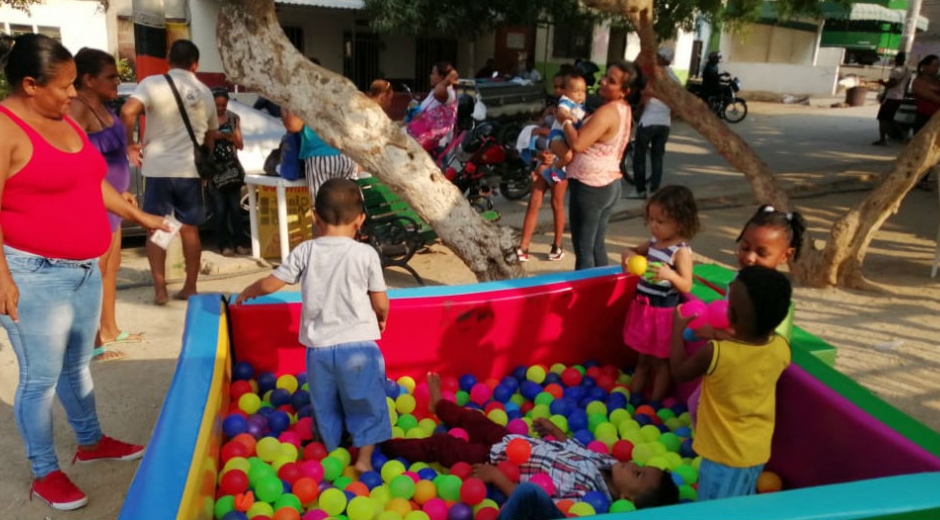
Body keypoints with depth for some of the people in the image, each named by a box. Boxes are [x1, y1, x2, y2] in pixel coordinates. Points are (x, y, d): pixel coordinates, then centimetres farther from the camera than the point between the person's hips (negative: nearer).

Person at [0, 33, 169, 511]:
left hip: (83, 269, 8)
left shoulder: (65, 121, 10)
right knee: (41, 377, 4)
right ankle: (45, 474, 19)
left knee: (78, 366, 21)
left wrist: (139, 216, 22)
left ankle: (91, 442, 38)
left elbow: (92, 183, 20)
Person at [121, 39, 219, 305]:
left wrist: (130, 144, -6)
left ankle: (160, 290, 8)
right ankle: (190, 287, 17)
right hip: (190, 170, 2)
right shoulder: (204, 92, 8)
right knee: (190, 229, 11)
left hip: (158, 168, -2)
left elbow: (127, 112, -20)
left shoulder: (153, 83, -5)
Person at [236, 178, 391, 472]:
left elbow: (269, 285, 2)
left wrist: (247, 292, 24)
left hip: (318, 347, 3)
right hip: (358, 345, -2)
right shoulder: (365, 253, -8)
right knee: (367, 405, 13)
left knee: (325, 407, 20)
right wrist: (381, 318, 19)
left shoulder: (306, 251, -3)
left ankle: (332, 457, 34)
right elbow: (381, 304, -3)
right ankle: (364, 459, 15)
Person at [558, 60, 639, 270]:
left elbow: (577, 144, -27)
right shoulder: (624, 109, 9)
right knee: (597, 245, 17)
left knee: (583, 249, -2)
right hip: (610, 184, 10)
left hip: (589, 187, -10)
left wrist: (565, 121, -12)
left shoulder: (606, 112, -21)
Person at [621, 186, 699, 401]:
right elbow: (634, 251, 21)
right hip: (642, 307, 7)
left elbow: (686, 286, -20)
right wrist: (628, 255, -3)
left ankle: (654, 403, 17)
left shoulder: (681, 252, -17)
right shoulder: (654, 242, 4)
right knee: (643, 356, 20)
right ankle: (633, 395, 32)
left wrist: (669, 274, -37)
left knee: (661, 360, 8)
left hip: (663, 312, -7)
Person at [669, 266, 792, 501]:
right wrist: (724, 338, 14)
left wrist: (678, 329, 4)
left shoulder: (714, 353, -28)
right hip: (758, 452, 5)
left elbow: (679, 372, -7)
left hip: (725, 454, -5)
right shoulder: (782, 348, -14)